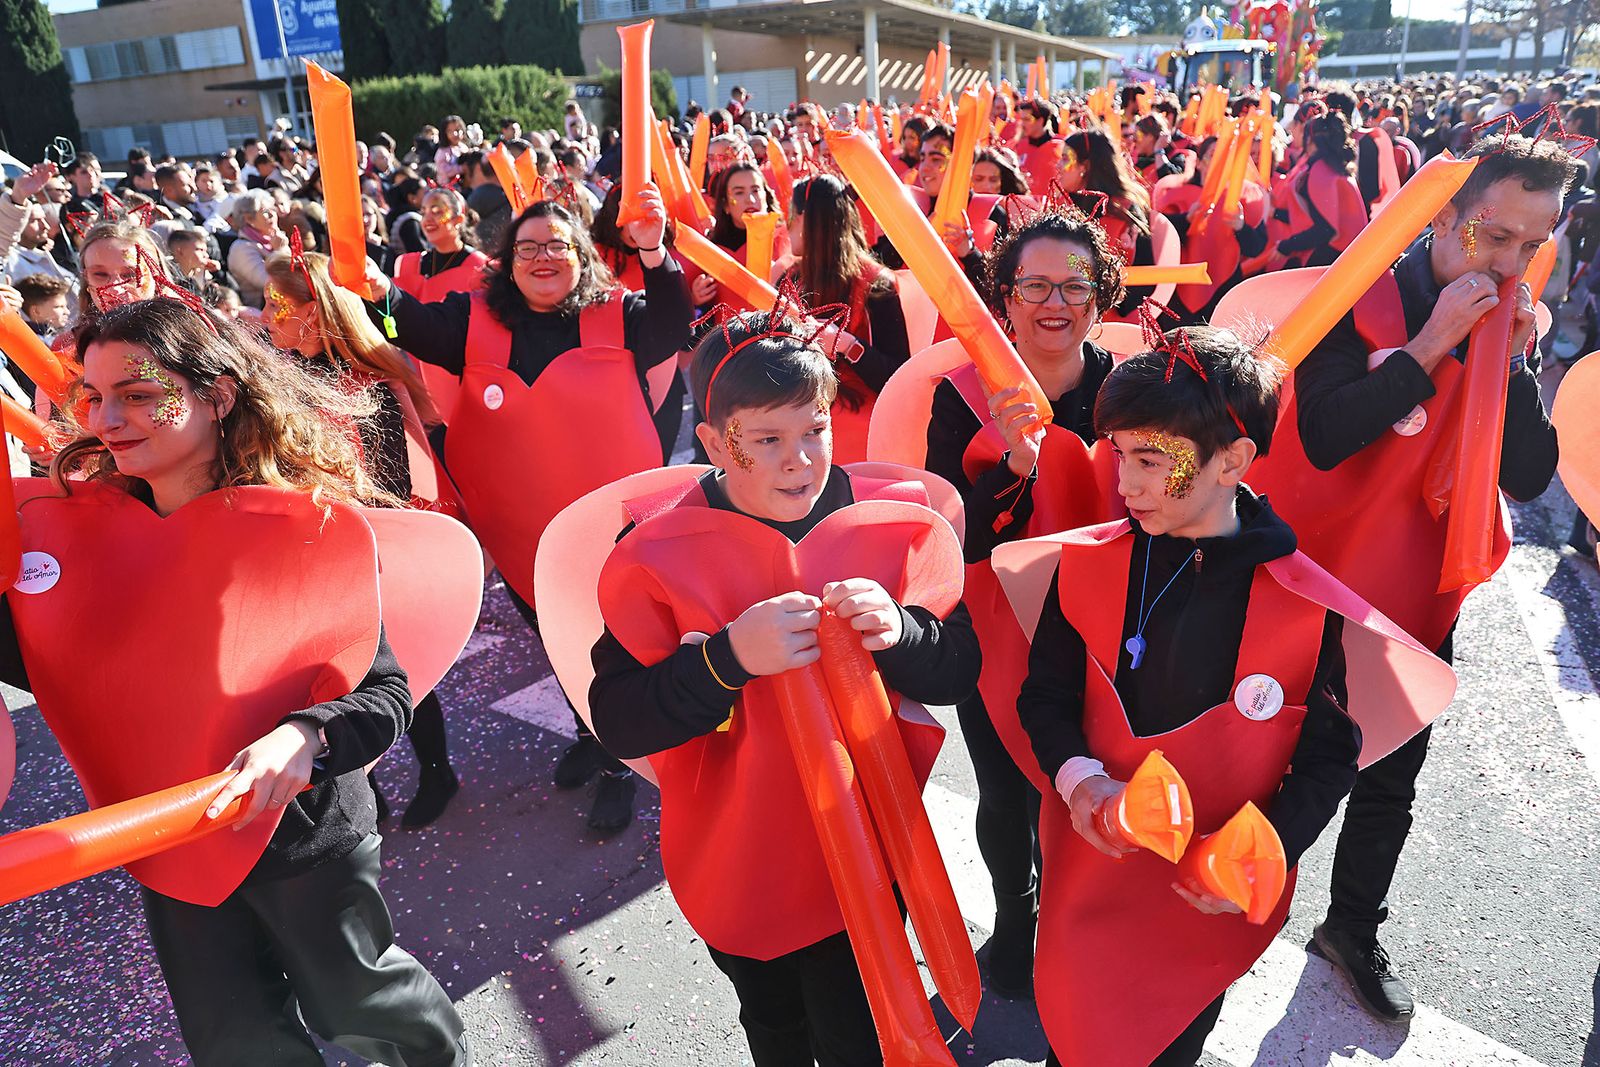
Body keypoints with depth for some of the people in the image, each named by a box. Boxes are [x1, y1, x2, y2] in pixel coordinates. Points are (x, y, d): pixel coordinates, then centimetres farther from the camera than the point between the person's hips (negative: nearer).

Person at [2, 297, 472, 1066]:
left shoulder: (311, 526, -21)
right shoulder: (72, 521, -7)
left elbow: (387, 694, -20)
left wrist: (305, 735, -38)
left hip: (304, 837, -4)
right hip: (168, 849, 4)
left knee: (354, 1002, 21)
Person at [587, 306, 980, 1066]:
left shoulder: (892, 522, -10)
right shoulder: (658, 555, -15)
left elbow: (958, 673, -6)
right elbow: (617, 723, -18)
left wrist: (899, 633, -27)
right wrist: (728, 657, -33)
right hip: (737, 869, 0)